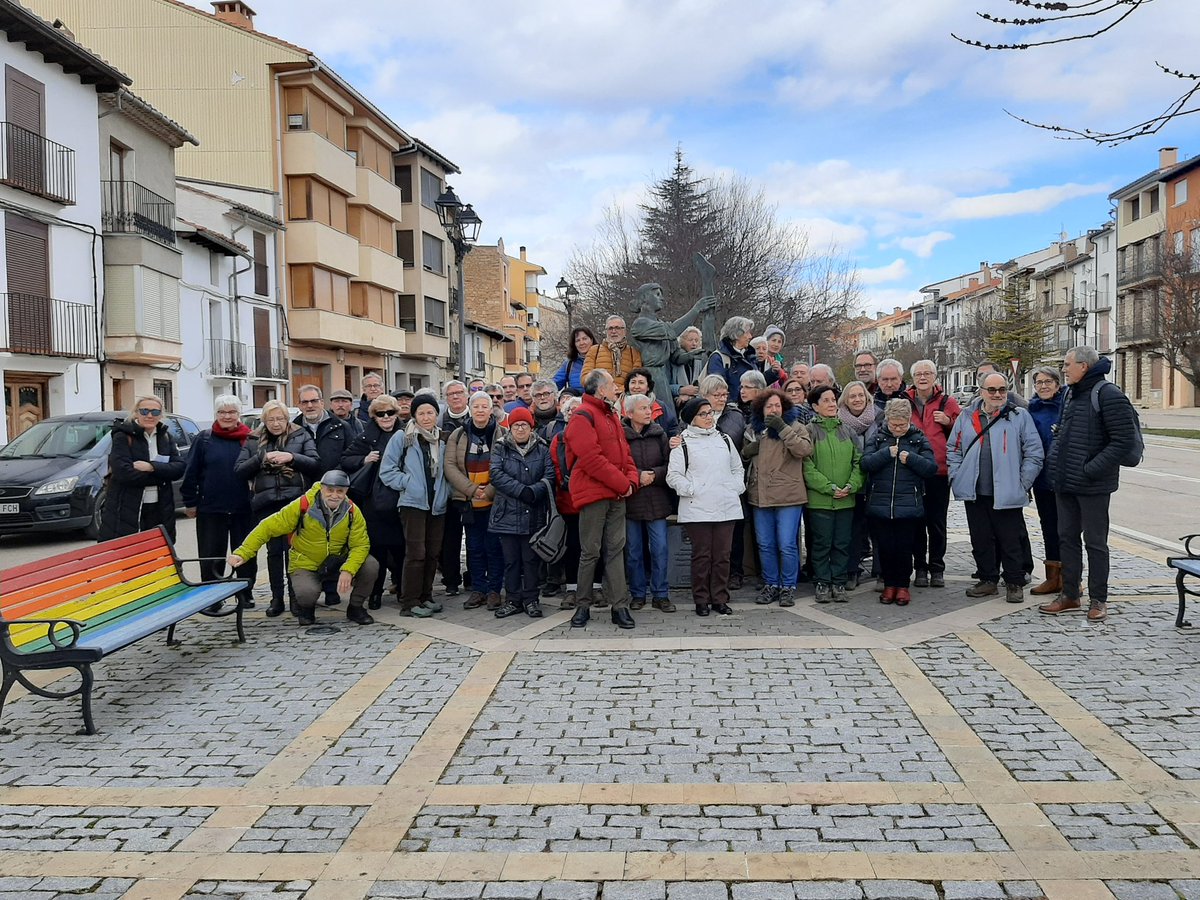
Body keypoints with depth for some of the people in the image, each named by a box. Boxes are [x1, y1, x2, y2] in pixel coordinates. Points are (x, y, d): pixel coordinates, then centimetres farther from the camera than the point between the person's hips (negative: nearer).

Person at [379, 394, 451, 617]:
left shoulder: (443, 440, 10)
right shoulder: (403, 438, -4)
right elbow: (387, 470, -4)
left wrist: (445, 490, 6)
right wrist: (407, 483, -10)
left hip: (437, 504, 5)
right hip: (413, 503, -5)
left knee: (433, 553, 9)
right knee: (416, 553, -10)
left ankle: (425, 596, 22)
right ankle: (409, 603, -2)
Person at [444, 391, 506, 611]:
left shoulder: (501, 434, -1)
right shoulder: (458, 436, 6)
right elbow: (450, 466, -2)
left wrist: (489, 491, -14)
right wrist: (472, 490, -11)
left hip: (495, 500, -2)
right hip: (468, 501, 3)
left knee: (494, 546, 2)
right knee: (474, 547, 10)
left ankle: (494, 590, 13)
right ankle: (478, 589, 19)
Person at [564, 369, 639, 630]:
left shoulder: (612, 417, 18)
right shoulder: (583, 416, -11)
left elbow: (623, 452, 18)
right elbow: (591, 458, -18)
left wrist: (631, 479, 0)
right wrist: (622, 483, -14)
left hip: (617, 495, 8)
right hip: (593, 494, -8)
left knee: (616, 550, 6)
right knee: (590, 552, 0)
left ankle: (620, 607, 9)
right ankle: (582, 606, 12)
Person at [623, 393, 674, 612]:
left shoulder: (659, 434, 6)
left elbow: (670, 465, 4)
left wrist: (654, 475, -12)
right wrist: (637, 476, -16)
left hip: (657, 501, 2)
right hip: (630, 502, -2)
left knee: (660, 549, 1)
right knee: (633, 551, 7)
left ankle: (660, 595, 12)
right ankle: (637, 594, 20)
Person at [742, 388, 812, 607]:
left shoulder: (795, 427, -1)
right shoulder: (753, 430, 12)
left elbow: (804, 450, -19)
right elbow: (743, 456, 25)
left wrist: (782, 428, -21)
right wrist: (746, 451, 2)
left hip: (788, 497, -4)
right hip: (760, 496, 5)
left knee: (787, 546, -1)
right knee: (765, 545, 11)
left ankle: (788, 587, 12)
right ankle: (770, 585, 23)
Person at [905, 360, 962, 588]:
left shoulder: (947, 402, 5)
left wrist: (949, 422, -9)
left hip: (939, 472, -1)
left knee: (937, 522, 5)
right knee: (916, 522, 7)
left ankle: (937, 569, 15)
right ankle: (920, 568, 17)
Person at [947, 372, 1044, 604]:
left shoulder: (1020, 417, 1)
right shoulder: (967, 417, 10)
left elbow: (1034, 452, -1)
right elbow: (953, 449, 14)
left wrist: (1023, 484, -6)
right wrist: (957, 477, 4)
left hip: (1007, 494, -3)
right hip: (974, 493, 3)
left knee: (1010, 541, 2)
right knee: (981, 540, 11)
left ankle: (1014, 584, 15)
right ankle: (988, 580, 23)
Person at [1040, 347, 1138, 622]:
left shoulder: (1108, 395, -14)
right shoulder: (1070, 394, 12)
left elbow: (1125, 440, -18)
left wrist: (1091, 470, -20)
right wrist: (1055, 456, 11)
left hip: (1093, 486, -8)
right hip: (1065, 483, 8)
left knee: (1095, 542, 2)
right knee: (1067, 538, 13)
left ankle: (1098, 600, 13)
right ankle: (1070, 594, 23)